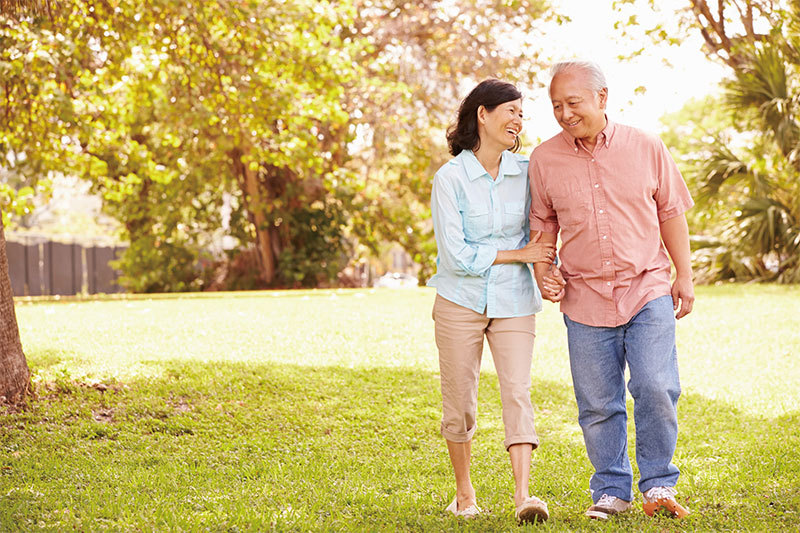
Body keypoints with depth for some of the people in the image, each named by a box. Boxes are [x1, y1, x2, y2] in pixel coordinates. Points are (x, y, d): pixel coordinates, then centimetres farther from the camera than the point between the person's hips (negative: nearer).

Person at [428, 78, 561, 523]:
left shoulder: (525, 171, 2)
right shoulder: (450, 179, -11)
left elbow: (539, 234, 10)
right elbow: (455, 255, -15)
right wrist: (518, 254, -14)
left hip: (513, 302, 2)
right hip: (461, 301, -2)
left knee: (518, 392, -12)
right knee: (460, 399, 6)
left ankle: (523, 495, -17)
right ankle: (464, 494, 23)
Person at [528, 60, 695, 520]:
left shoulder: (645, 148, 0)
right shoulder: (544, 159, 2)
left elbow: (671, 212, 9)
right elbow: (543, 222, 15)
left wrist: (684, 276, 8)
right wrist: (542, 270, 0)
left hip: (648, 289, -1)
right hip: (585, 297, 1)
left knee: (656, 388, -12)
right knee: (598, 405, 5)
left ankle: (659, 486, 5)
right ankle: (612, 491, 21)